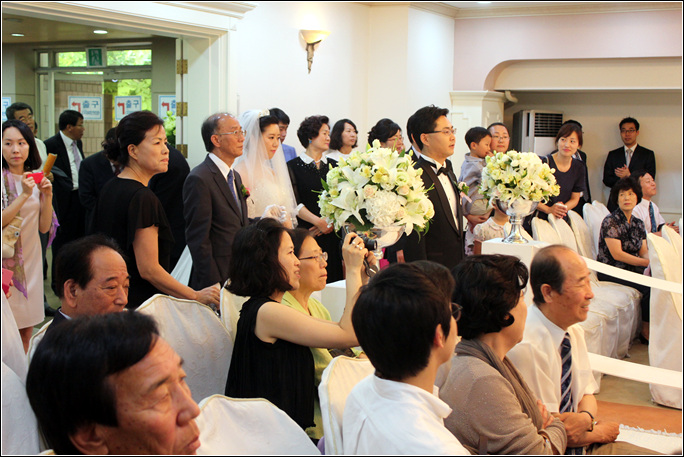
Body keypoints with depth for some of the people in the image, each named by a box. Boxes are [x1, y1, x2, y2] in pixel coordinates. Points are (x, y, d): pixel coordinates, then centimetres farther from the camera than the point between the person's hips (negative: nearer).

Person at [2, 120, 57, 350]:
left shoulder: (36, 179, 7)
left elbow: (44, 227, 5)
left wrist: (47, 196, -8)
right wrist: (24, 195, -24)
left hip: (31, 260, 5)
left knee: (26, 332, 11)